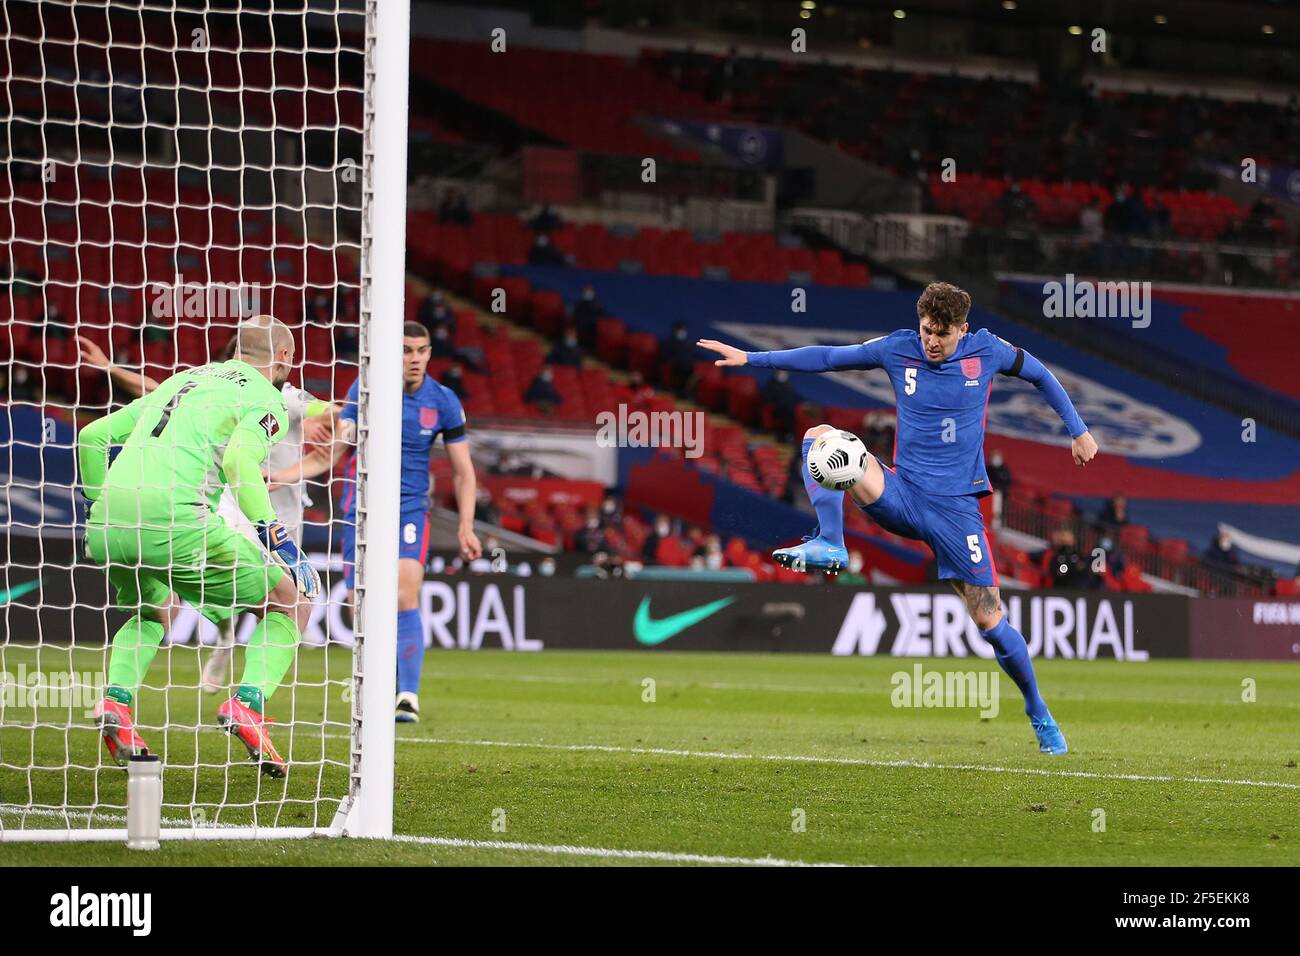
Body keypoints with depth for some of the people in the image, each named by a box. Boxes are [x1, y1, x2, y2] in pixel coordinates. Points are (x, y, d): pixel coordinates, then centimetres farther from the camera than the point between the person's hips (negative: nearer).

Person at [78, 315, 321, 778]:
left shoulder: (181, 381, 30)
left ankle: (115, 700, 9)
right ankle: (248, 703, -13)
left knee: (155, 613, 35)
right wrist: (273, 532, -10)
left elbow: (94, 435, 29)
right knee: (290, 604, 9)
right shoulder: (266, 397, 9)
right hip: (174, 518, -6)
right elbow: (239, 458, -13)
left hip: (106, 525, 6)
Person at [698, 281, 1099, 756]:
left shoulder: (987, 351, -3)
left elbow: (1040, 375, 14)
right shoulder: (899, 350, -1)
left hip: (956, 506, -2)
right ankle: (829, 543, -27)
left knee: (988, 618, -6)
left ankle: (1039, 713, 12)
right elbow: (827, 357, 5)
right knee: (820, 436, -17)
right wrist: (750, 358, 1)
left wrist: (1078, 430, 14)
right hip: (902, 496, 2)